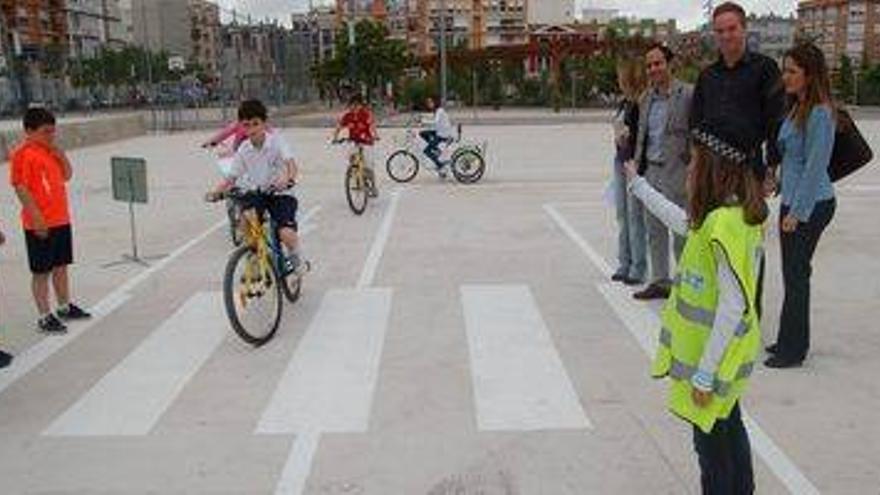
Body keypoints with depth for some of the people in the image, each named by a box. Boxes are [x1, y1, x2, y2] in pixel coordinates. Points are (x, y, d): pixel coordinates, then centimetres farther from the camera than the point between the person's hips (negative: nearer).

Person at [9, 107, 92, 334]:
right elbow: (21, 188, -17)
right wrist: (37, 219, -20)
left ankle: (65, 307, 32)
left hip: (61, 220, 8)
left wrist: (60, 154, 0)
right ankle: (45, 317, 12)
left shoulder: (51, 151, 10)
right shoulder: (23, 154, -13)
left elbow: (67, 175, 17)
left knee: (61, 266, 18)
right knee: (41, 272, 3)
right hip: (40, 225, -8)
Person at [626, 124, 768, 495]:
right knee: (729, 428, 24)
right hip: (725, 352, 10)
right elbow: (681, 221, 20)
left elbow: (733, 307, -28)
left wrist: (704, 374, -24)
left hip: (716, 353, -10)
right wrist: (637, 184, 31)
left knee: (712, 441, 5)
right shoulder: (739, 213, 1)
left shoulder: (725, 223, -28)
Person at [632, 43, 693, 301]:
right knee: (654, 231, 13)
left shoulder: (687, 94, -8)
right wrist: (638, 164, 14)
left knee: (681, 231, 0)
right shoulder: (647, 97, 13)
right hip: (650, 171, 7)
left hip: (676, 172, -7)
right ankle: (660, 281, 25)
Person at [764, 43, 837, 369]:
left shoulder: (820, 113, -17)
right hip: (792, 201, 9)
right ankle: (791, 342, 26)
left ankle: (793, 350, 10)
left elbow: (815, 167, -18)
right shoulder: (797, 109, 10)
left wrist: (797, 213, -16)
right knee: (793, 272, 14)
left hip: (811, 206, -9)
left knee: (796, 274, -1)